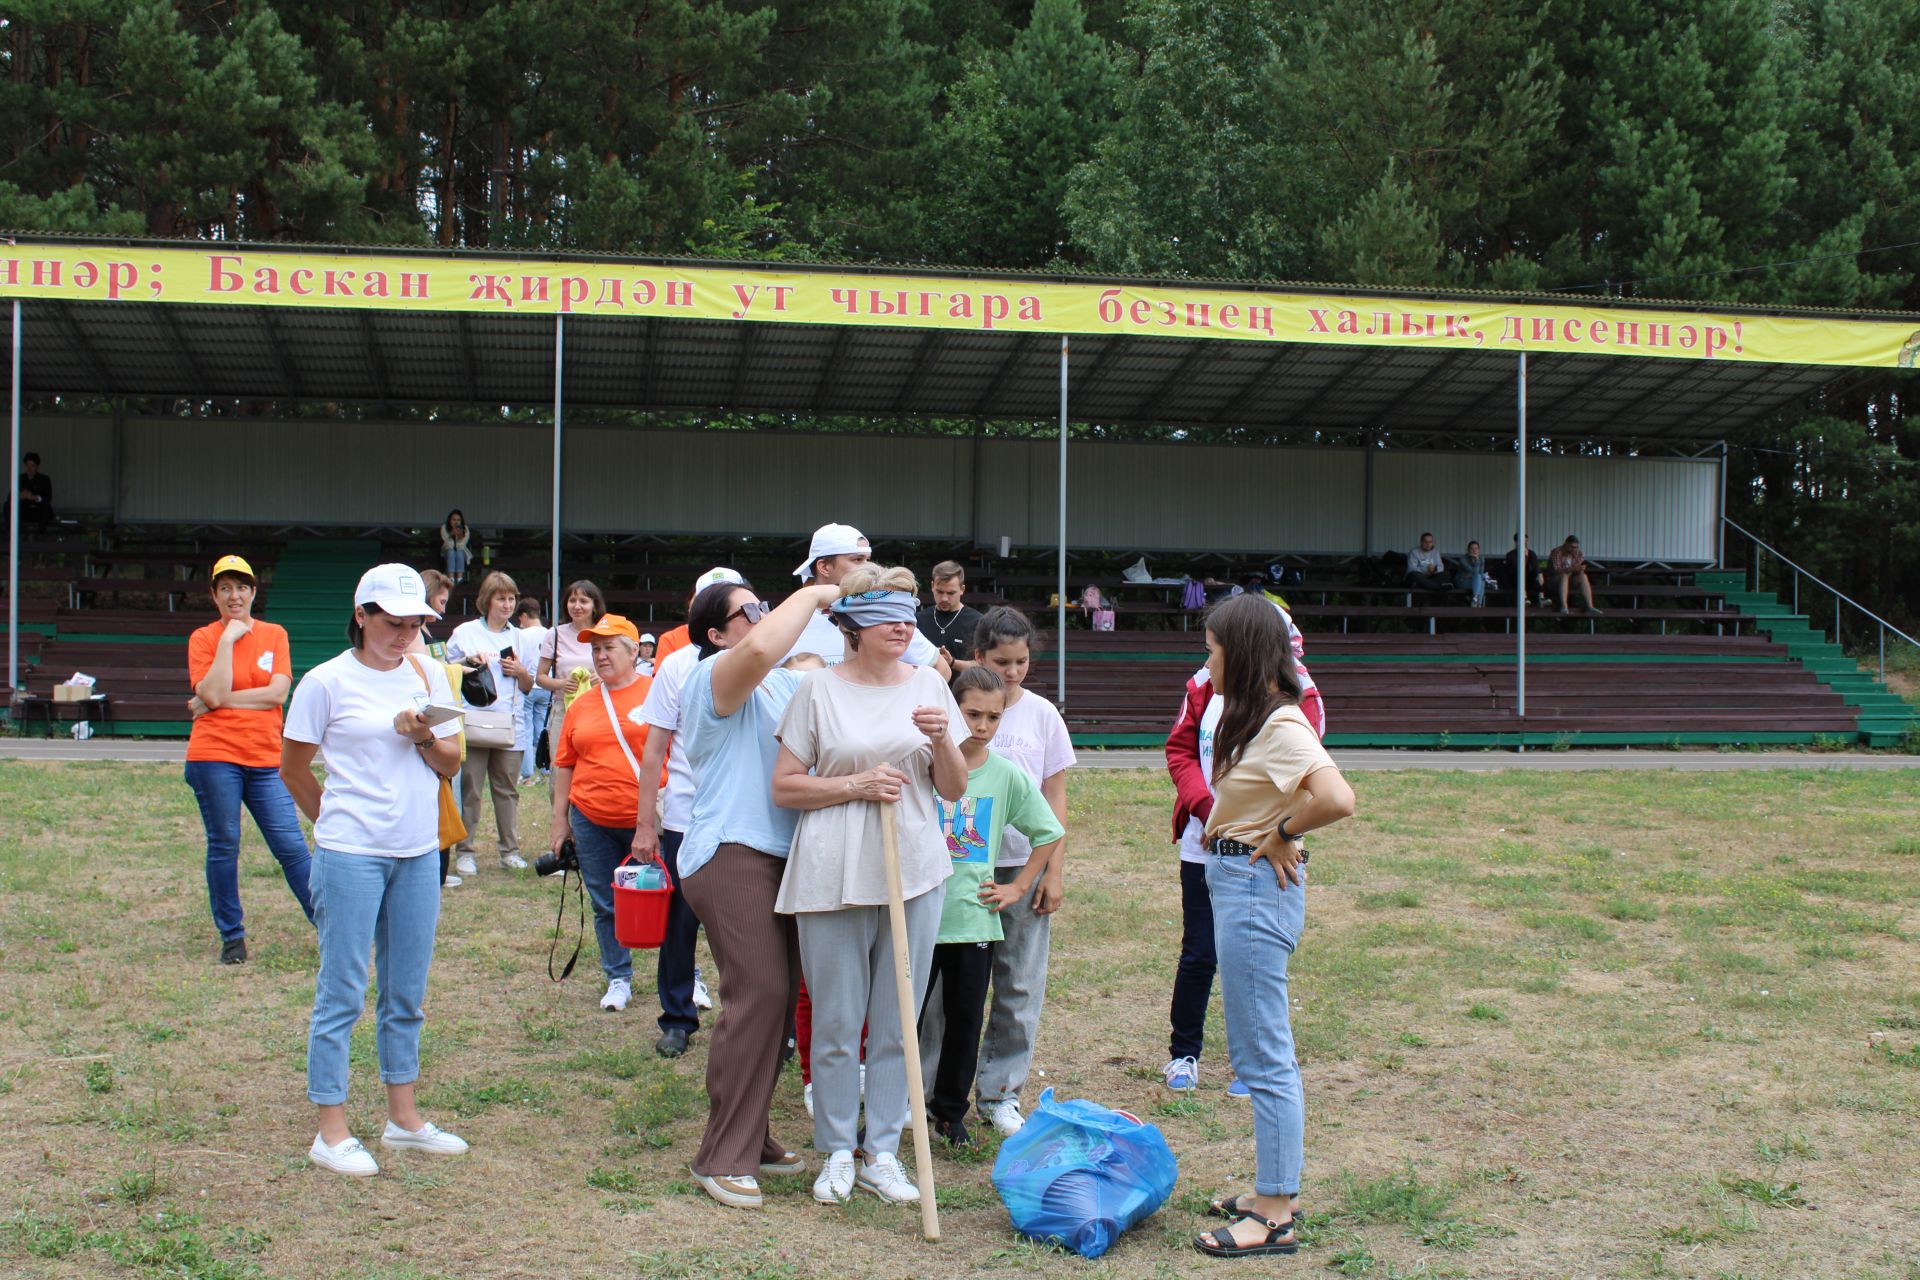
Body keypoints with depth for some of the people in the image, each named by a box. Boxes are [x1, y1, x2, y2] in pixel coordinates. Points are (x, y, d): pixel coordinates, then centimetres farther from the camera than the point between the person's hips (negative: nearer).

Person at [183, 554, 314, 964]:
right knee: (223, 847, 4)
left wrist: (222, 700, -8)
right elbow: (213, 694, -12)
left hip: (265, 757, 1)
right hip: (215, 754, -1)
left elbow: (278, 692, -5)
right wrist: (228, 639, -10)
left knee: (291, 845, 0)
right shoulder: (203, 638, 3)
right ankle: (232, 937, 15)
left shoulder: (275, 635, 9)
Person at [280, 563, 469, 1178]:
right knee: (342, 994, 0)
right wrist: (336, 823, 8)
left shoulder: (428, 676, 8)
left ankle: (403, 1117, 24)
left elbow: (452, 763, 9)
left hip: (418, 856, 5)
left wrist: (424, 738, -10)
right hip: (350, 857, -5)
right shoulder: (327, 682, -5)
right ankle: (331, 1132, 7)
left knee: (407, 994, 13)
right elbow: (293, 769, 4)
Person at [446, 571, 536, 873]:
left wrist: (521, 672, 0)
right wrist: (468, 661, -8)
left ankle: (510, 850, 10)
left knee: (508, 789, 4)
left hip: (509, 724, 3)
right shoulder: (465, 633, 7)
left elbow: (529, 687, 21)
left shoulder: (520, 637, 16)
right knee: (469, 790, -3)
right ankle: (465, 852, 3)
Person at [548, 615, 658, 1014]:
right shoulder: (581, 705, 10)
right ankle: (618, 979, 24)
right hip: (592, 821, 4)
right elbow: (564, 764, 14)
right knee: (606, 906, 10)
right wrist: (560, 818, 11)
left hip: (647, 818, -4)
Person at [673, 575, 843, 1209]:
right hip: (731, 854, -9)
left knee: (777, 995, 8)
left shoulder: (786, 684, 21)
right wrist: (812, 594, -15)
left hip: (780, 856, 9)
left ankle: (751, 1137, 19)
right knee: (757, 994, -14)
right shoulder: (714, 677, -8)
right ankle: (722, 1157, -8)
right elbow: (763, 649, -28)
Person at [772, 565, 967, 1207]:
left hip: (915, 871, 3)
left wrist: (942, 739, -9)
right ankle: (836, 1154, 20)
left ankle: (882, 1153, 21)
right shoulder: (819, 688, -1)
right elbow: (784, 787, -1)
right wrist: (857, 784, -13)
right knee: (836, 1025, 5)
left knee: (898, 1024, 8)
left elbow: (954, 790, 10)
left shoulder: (927, 685, 8)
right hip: (834, 876, -3)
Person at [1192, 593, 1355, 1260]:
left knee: (1264, 1056, -3)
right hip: (1234, 881, 11)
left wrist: (1282, 834, -18)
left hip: (1257, 888, -11)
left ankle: (1275, 1217, 4)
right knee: (1258, 1050, 17)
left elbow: (1336, 799, -32)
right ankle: (1275, 1191, 27)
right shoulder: (1251, 718, 13)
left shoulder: (1281, 725, -19)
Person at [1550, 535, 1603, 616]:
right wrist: (1572, 569, -39)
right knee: (1564, 575, -35)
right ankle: (1564, 607, -48)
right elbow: (1556, 570, -24)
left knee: (1583, 576, -24)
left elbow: (1581, 570, -5)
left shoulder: (1579, 554, 3)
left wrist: (1581, 569, -30)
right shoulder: (1556, 553, -12)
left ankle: (1590, 607, -36)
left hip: (1571, 580, 4)